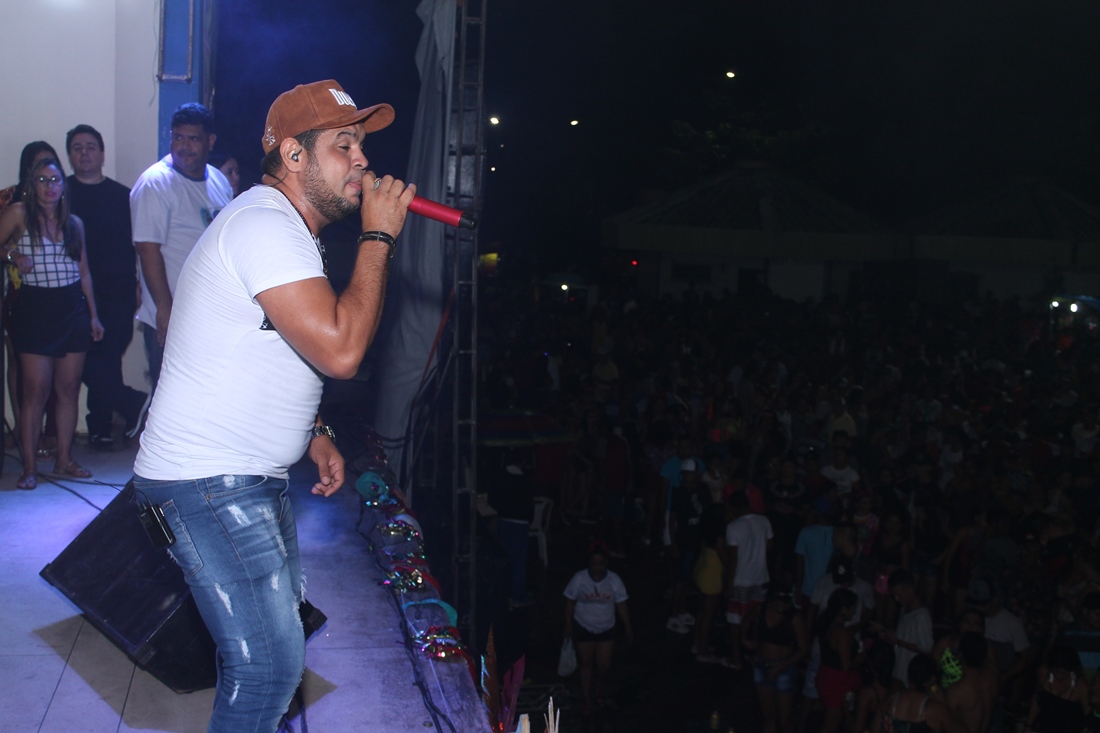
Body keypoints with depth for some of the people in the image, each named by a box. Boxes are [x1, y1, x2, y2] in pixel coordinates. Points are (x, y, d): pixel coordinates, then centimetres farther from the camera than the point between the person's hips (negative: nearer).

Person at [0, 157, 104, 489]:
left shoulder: (74, 223, 12)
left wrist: (93, 315, 14)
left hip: (72, 309, 4)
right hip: (34, 309, -4)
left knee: (69, 388, 5)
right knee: (36, 389, -6)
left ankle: (65, 459, 15)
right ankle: (30, 466, 0)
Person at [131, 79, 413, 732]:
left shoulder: (292, 230, 14)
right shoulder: (265, 226, -21)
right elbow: (341, 350, -30)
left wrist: (314, 433, 14)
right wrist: (378, 236, -20)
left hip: (256, 478, 11)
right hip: (209, 483, -11)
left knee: (282, 622, 21)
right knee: (271, 665, -11)